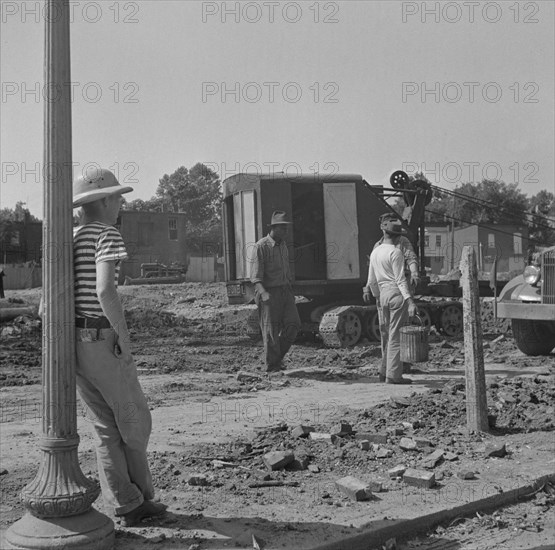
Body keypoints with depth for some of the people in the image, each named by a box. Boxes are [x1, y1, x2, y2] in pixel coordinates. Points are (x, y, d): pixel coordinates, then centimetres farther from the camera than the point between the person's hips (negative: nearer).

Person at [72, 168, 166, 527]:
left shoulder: (69, 239, 14)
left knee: (107, 427, 13)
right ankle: (141, 496, 22)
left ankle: (127, 506, 17)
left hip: (74, 342, 8)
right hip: (103, 341, -8)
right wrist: (125, 336, -17)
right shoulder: (107, 235, -10)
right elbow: (105, 290, -26)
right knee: (135, 420, 9)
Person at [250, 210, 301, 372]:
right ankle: (272, 366, 9)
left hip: (285, 290, 6)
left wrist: (290, 291, 22)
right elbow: (255, 276, -17)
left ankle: (278, 356, 12)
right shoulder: (261, 246, -11)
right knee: (271, 331, -2)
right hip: (269, 293, -6)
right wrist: (263, 292, -32)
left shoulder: (283, 245, 12)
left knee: (293, 323, -6)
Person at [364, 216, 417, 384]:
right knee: (396, 335, -3)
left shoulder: (375, 252, 11)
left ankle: (385, 372, 21)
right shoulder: (396, 252, -11)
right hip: (397, 294, -7)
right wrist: (410, 301, -17)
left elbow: (372, 279, 18)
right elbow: (400, 280, -15)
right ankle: (393, 375, -2)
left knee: (386, 334, 15)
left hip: (383, 294, 7)